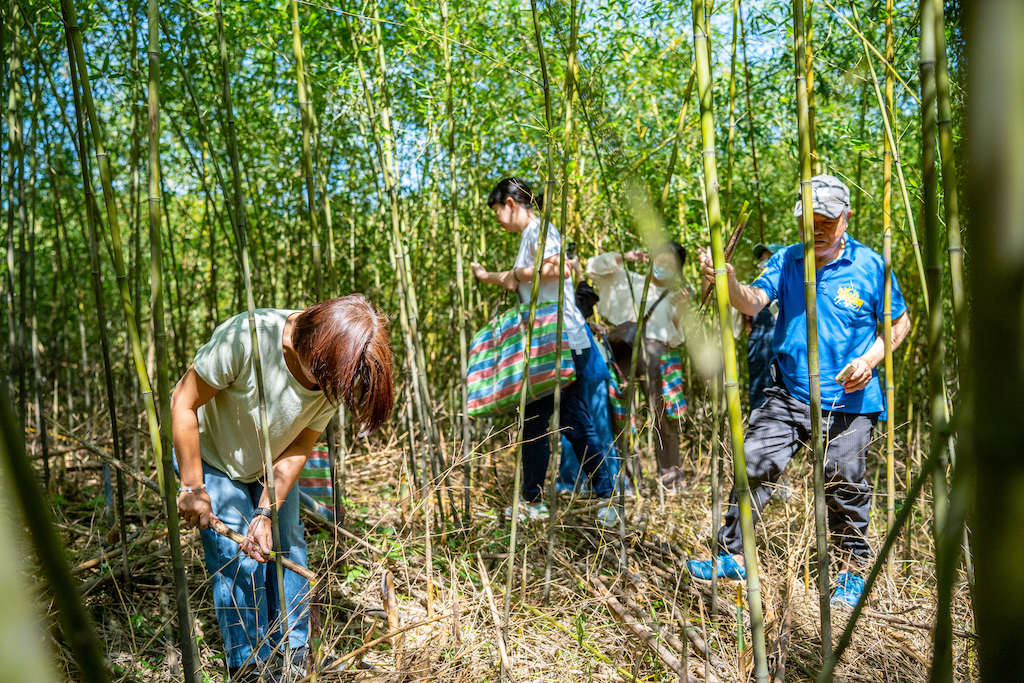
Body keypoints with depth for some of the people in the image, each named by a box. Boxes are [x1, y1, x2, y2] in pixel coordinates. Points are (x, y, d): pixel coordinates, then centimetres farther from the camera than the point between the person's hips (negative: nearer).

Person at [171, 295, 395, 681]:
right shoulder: (246, 338, -39)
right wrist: (192, 487, -21)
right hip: (211, 458, -4)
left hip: (268, 465, 4)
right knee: (238, 563, -8)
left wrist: (266, 513, -24)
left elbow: (297, 451, -15)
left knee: (287, 548, 3)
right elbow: (183, 403, -26)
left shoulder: (335, 375, -25)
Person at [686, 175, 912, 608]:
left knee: (844, 488, 7)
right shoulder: (787, 261, 2)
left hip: (848, 402, -1)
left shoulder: (870, 266, -2)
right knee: (754, 465, -8)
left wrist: (871, 358, -10)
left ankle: (853, 569, 29)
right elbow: (753, 302, -14)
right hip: (788, 394, 2)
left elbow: (899, 322, 8)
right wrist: (728, 283, -36)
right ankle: (733, 553, 4)